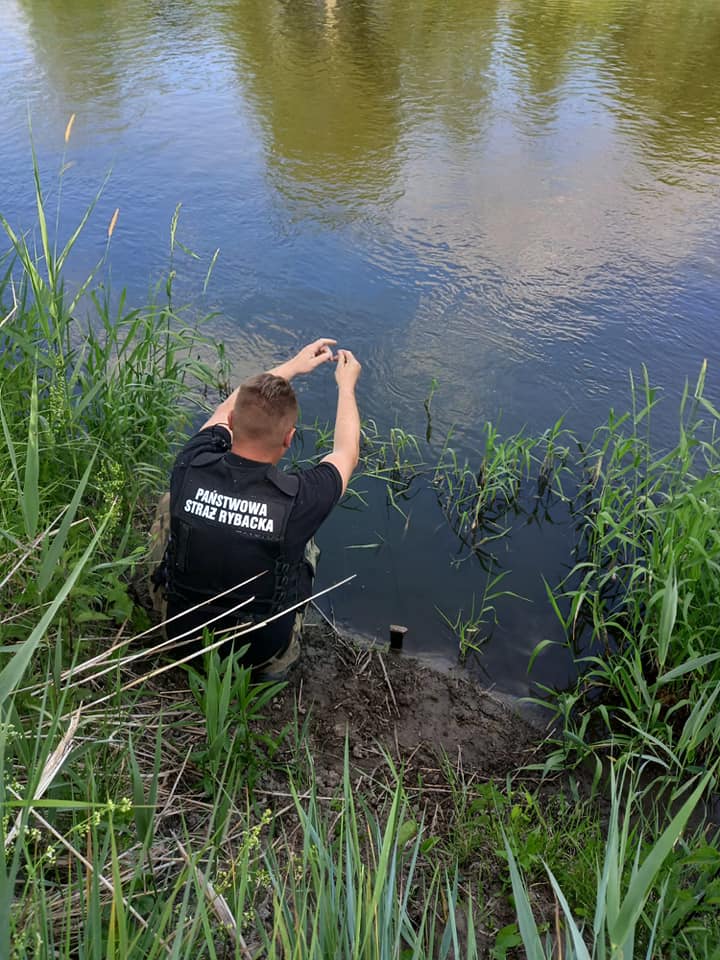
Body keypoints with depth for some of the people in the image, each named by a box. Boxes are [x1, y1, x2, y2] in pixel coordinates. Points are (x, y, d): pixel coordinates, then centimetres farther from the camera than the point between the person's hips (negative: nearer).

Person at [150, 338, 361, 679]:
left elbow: (226, 410, 1)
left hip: (179, 633, 2)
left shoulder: (189, 467, -23)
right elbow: (347, 453, -6)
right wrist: (346, 384, 11)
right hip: (259, 654, -1)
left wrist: (292, 366, 12)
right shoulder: (298, 499, -31)